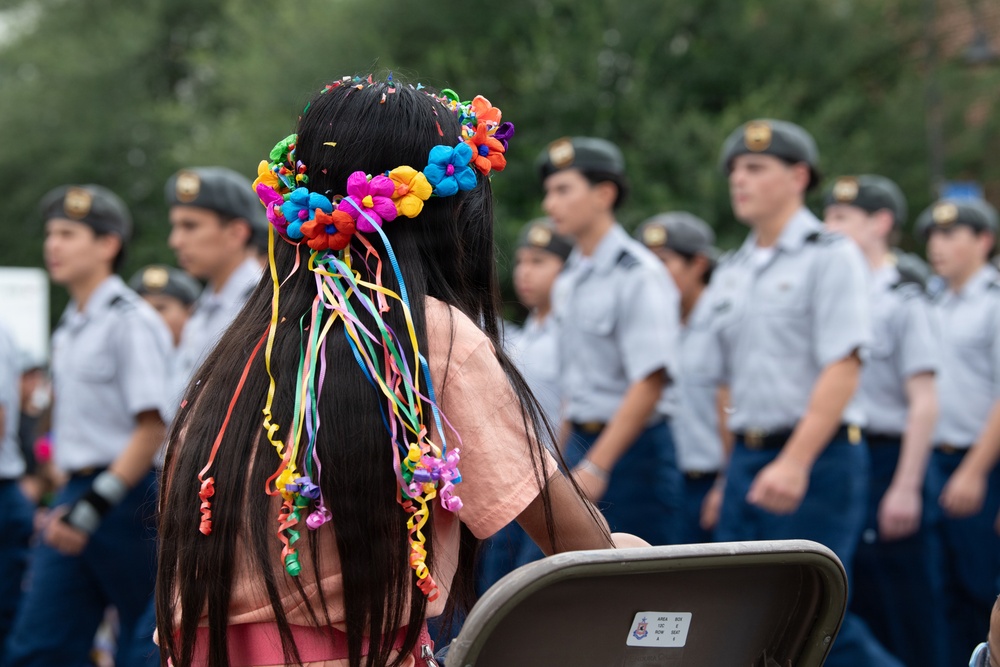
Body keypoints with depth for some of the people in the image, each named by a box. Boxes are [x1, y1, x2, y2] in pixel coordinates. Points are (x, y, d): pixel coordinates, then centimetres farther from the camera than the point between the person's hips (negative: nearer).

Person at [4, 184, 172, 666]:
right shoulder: (69, 327, 15)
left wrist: (96, 506, -21)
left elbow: (153, 428, -17)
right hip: (77, 498, 8)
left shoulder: (131, 321, -12)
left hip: (127, 497, -8)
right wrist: (69, 503, 16)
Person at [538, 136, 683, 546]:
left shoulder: (639, 274, -12)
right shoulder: (568, 281, 13)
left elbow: (650, 381, -19)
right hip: (583, 442, 8)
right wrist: (562, 462, 17)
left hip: (632, 449, -8)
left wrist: (595, 466, -21)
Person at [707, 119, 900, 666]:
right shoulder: (729, 275, 16)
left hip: (817, 459, -7)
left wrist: (795, 462, -24)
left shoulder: (830, 256, -6)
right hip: (748, 458, 7)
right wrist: (730, 473, 16)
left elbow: (842, 369, -16)